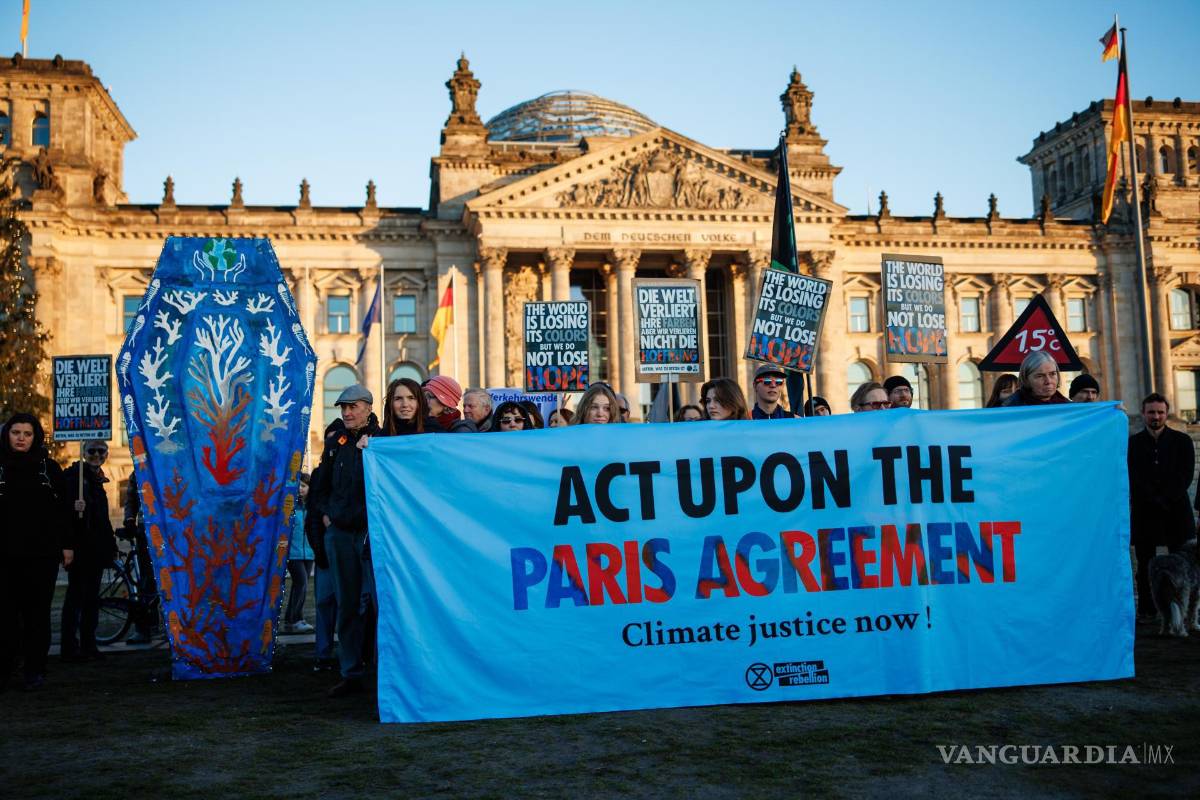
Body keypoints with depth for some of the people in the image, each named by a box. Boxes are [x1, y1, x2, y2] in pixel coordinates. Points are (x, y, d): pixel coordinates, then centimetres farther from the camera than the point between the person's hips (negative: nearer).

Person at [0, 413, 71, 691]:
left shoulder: (49, 467, 6)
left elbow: (63, 509, 6)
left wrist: (67, 545, 1)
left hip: (42, 553, 0)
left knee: (37, 613, 6)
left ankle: (35, 669, 14)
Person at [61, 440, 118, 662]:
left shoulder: (98, 479, 19)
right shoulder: (73, 475, -5)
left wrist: (111, 543, 21)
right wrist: (73, 508, -34)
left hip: (96, 549, 8)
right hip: (80, 546, -8)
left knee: (92, 596, 9)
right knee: (76, 593, -6)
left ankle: (88, 645, 15)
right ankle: (69, 647, -3)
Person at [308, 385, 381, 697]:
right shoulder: (335, 442, 13)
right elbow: (322, 484, 23)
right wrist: (324, 513, 12)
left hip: (372, 531, -5)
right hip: (339, 532, 5)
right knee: (347, 604, 8)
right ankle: (351, 673, 15)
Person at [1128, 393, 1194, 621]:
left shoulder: (1182, 441, 8)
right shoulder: (1132, 443, 6)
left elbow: (1185, 476, 1)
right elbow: (1133, 478, 0)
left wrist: (1165, 499, -9)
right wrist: (1156, 501, -9)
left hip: (1176, 510, 0)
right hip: (1144, 512, 0)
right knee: (1145, 565, 1)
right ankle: (1146, 609, 6)